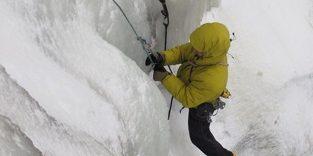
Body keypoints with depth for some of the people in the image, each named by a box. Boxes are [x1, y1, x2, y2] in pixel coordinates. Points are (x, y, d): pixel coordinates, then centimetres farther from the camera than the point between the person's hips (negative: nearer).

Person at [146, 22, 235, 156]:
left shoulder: (213, 80, -48)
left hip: (200, 105, -6)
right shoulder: (209, 51, -29)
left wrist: (164, 77, -38)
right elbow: (181, 51, -15)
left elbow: (187, 98, -37)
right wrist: (162, 57, -33)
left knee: (199, 136, 17)